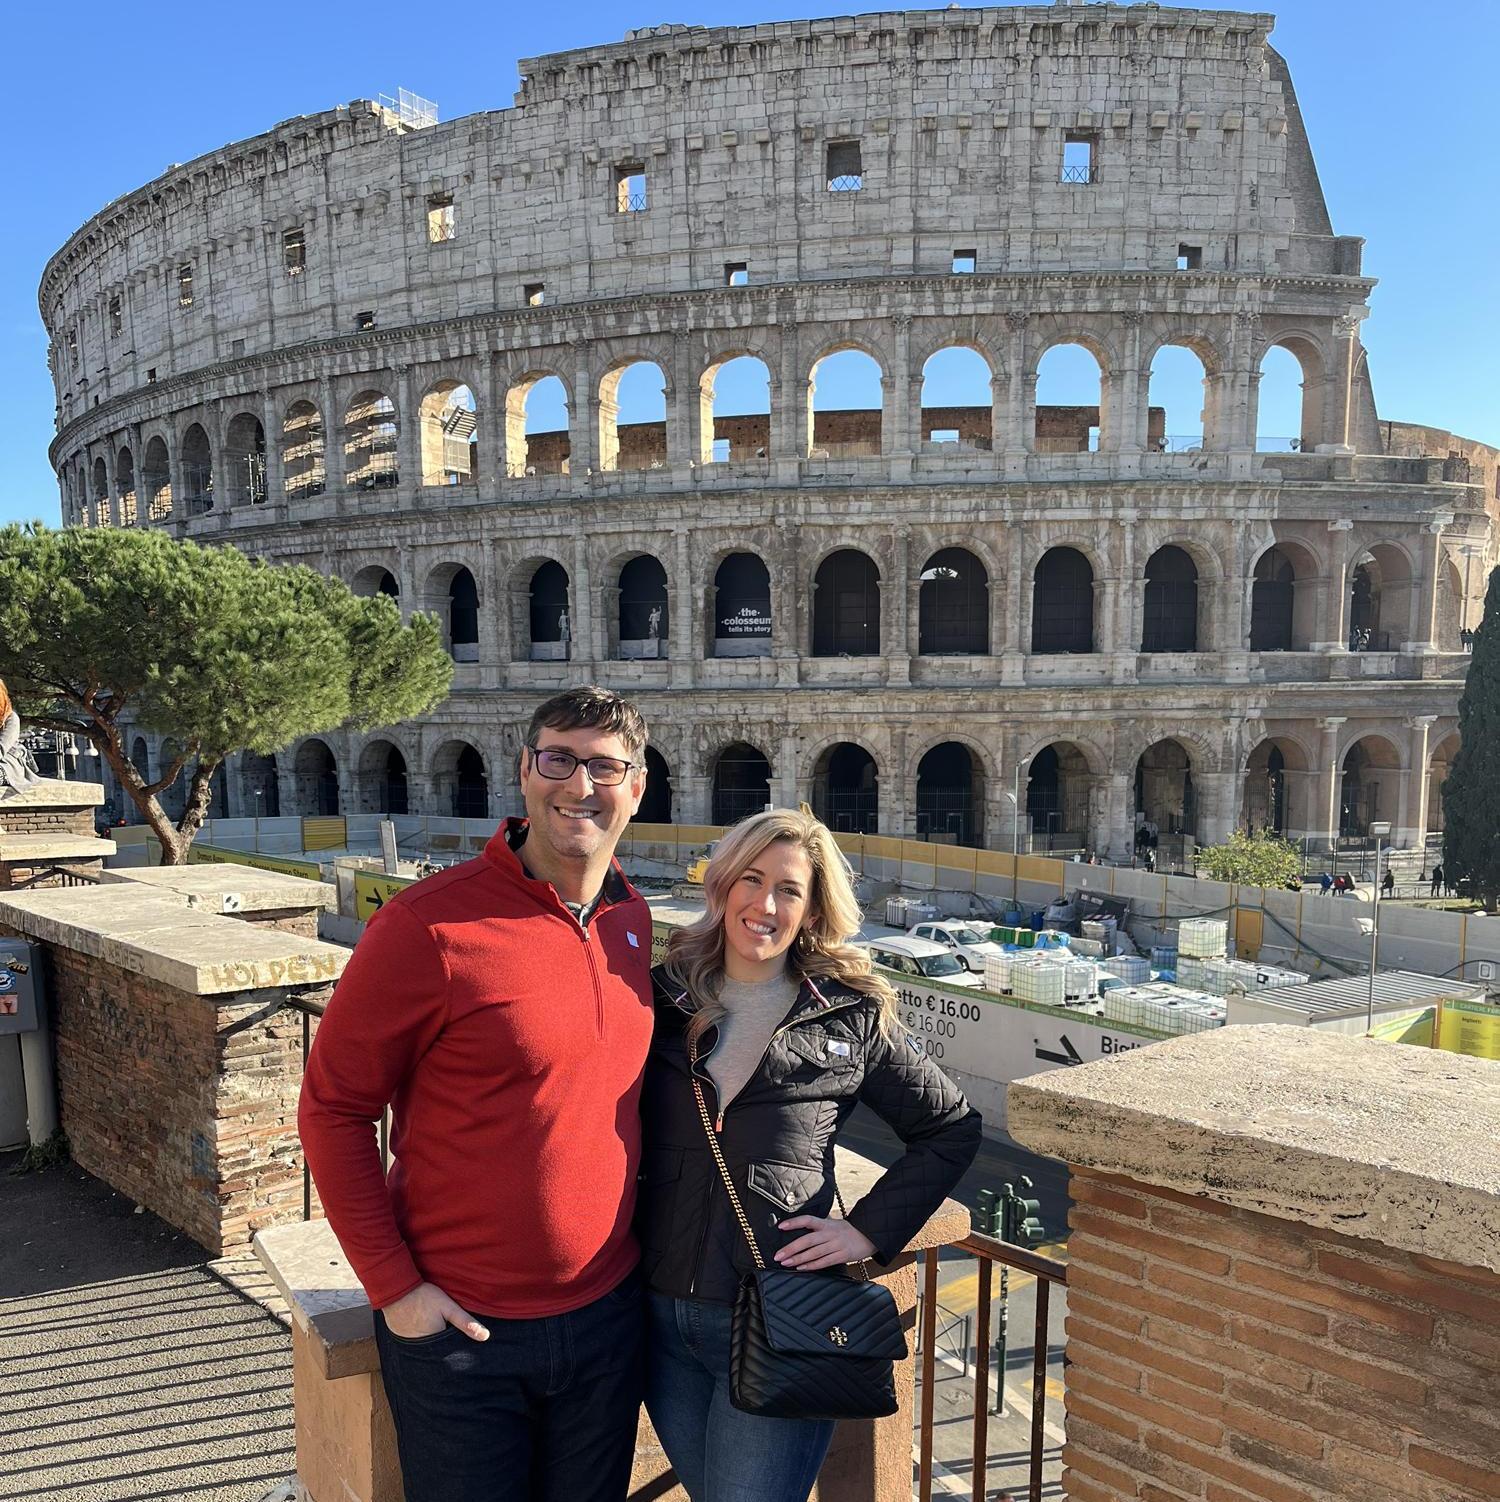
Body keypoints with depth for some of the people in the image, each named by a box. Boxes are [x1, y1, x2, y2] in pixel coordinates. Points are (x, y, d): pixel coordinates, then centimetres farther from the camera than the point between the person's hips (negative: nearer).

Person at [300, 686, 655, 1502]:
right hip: (459, 1323, -5)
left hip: (608, 1312, 5)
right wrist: (392, 1284, -12)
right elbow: (332, 1108, -12)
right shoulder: (429, 924, -19)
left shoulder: (632, 917, 0)